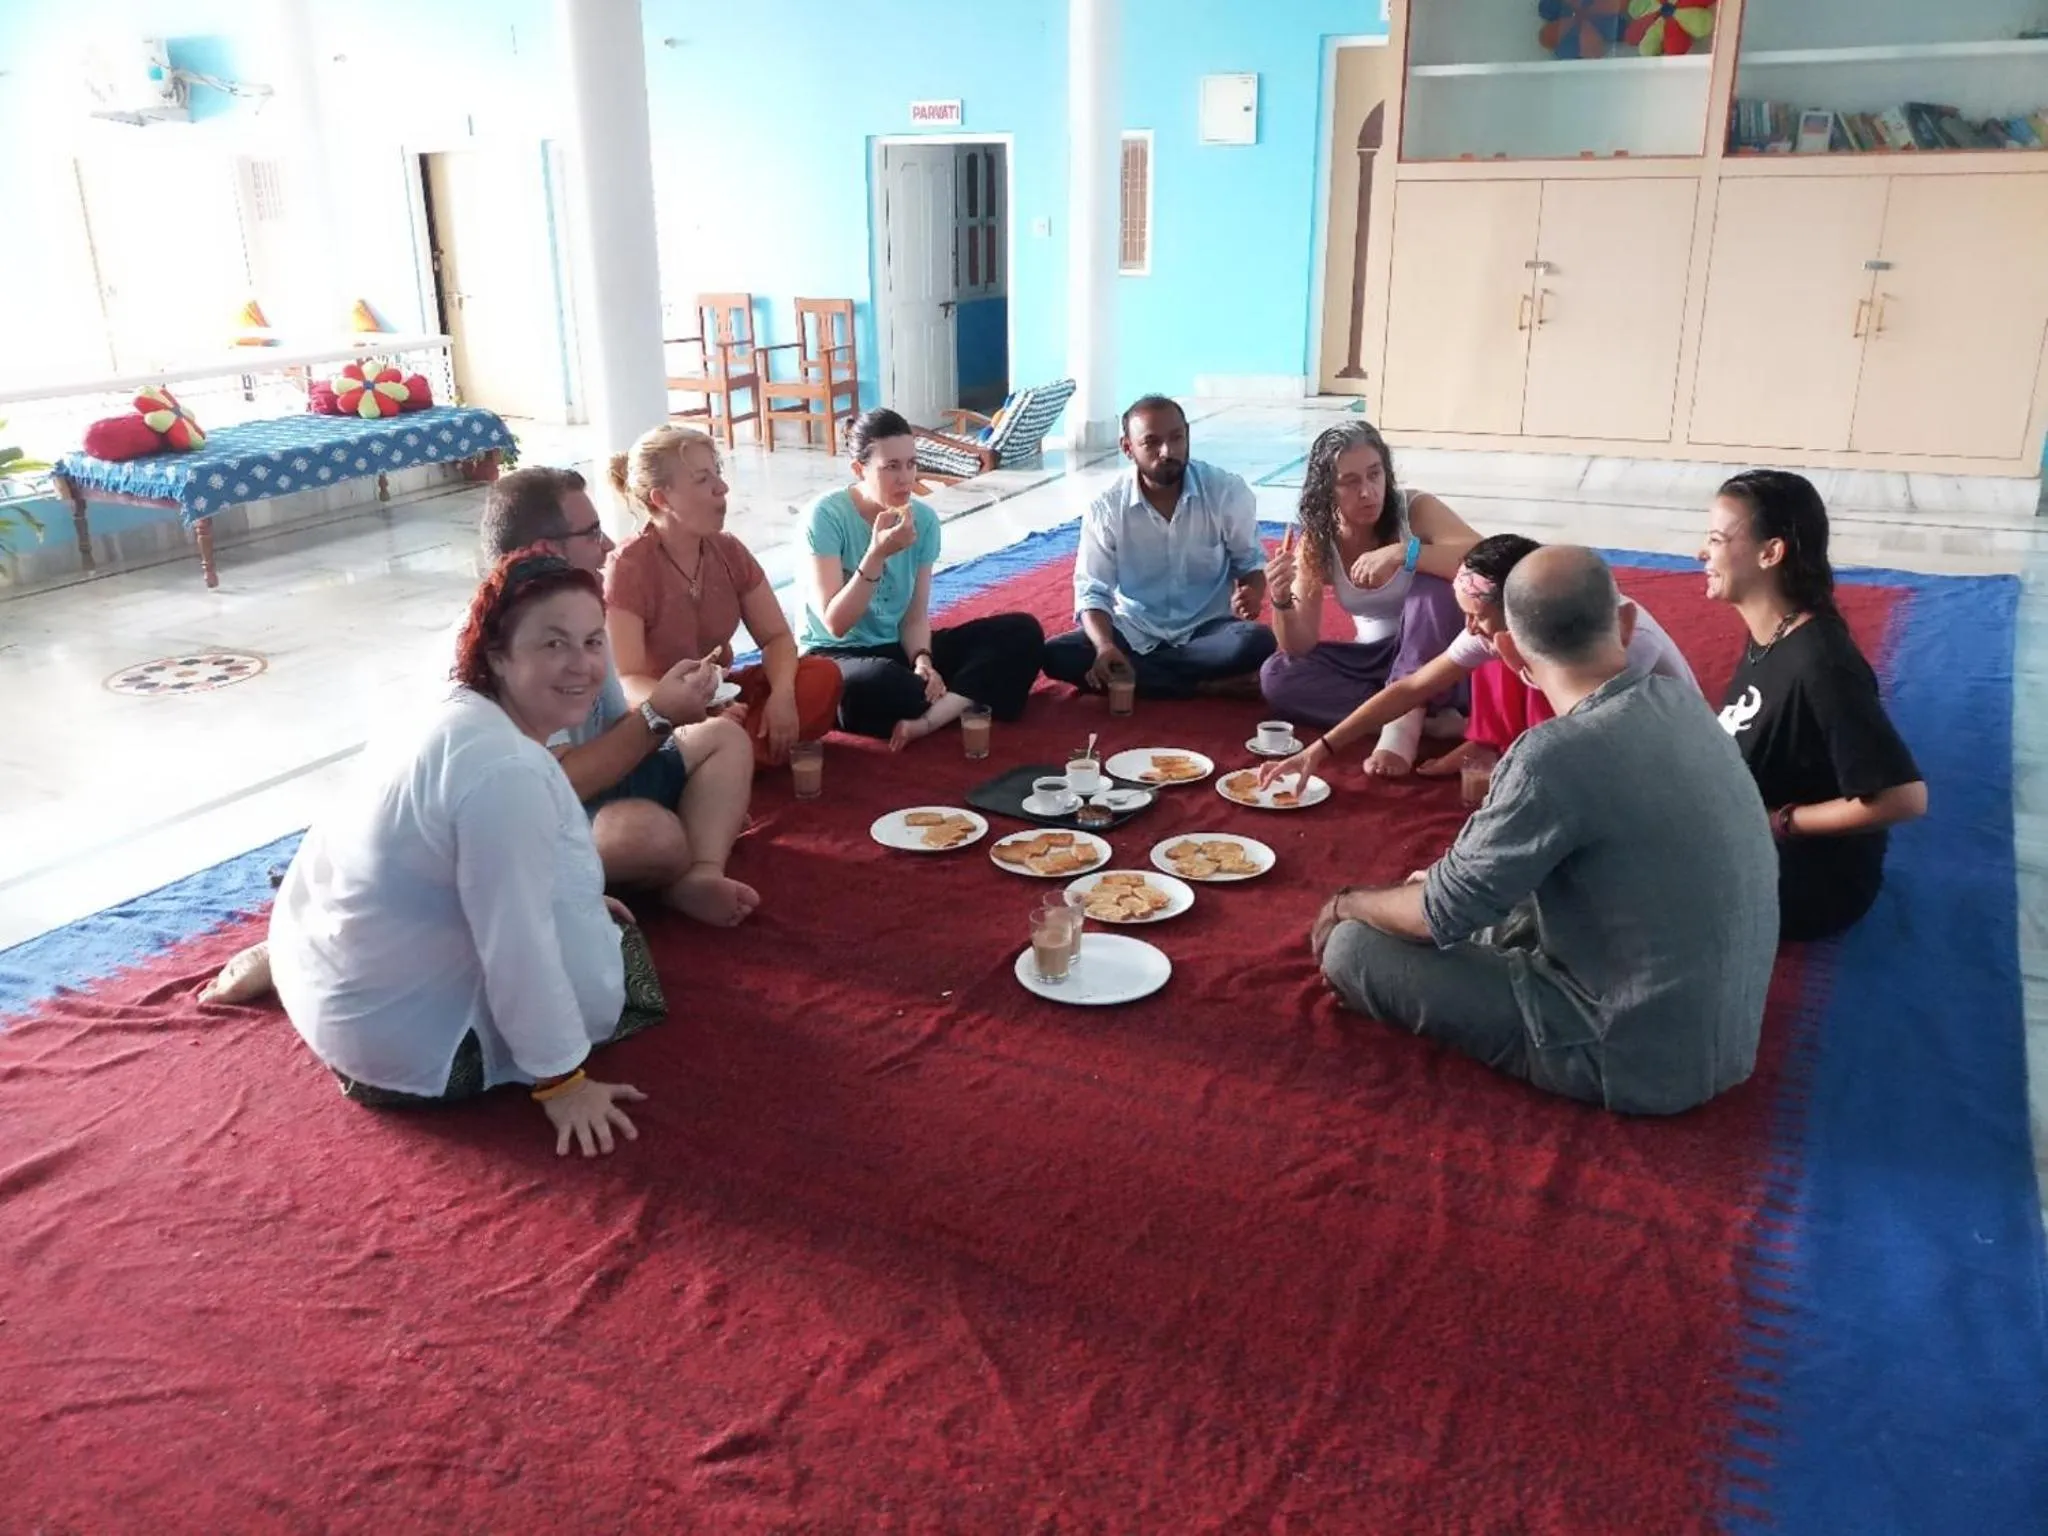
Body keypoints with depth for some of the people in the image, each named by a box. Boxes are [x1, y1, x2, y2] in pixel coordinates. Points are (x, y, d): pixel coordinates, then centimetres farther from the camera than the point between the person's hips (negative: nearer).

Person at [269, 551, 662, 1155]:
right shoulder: (508, 771, -31)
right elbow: (520, 951, -28)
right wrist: (562, 1083, -19)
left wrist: (579, 900, 24)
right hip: (398, 1030, -9)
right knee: (619, 970, 3)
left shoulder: (470, 714, -1)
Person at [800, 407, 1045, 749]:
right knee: (882, 682, -43)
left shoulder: (923, 519, -1)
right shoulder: (827, 516, -15)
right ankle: (964, 703, -12)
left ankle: (930, 717, -29)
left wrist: (922, 661, -21)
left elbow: (915, 617, 0)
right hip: (836, 656, -6)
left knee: (1022, 632, -11)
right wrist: (876, 554, -29)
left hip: (897, 648, 6)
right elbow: (836, 624, -19)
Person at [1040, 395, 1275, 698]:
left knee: (1258, 642, -34)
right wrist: (1105, 646, -31)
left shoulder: (1227, 491, -9)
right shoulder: (1105, 509, -9)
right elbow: (1093, 591, -9)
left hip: (1206, 628, -1)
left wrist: (1252, 593, -21)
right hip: (1134, 632, 1)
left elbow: (1250, 560, 5)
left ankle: (1134, 674, -21)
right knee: (1055, 654, -26)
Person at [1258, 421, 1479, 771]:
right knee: (1277, 675, -20)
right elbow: (1300, 646, -13)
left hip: (1433, 656, -4)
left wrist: (1403, 553, -44)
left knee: (1432, 586, -33)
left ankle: (1404, 722, -31)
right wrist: (1282, 601, -34)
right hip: (1375, 661, 4)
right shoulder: (1315, 543, -10)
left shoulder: (1415, 510, -18)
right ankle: (1426, 716, -23)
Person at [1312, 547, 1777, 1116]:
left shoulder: (1559, 754, -28)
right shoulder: (1682, 701, -3)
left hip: (1641, 1056, -8)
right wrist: (1452, 874, 15)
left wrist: (1347, 903, 3)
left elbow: (1442, 915, -16)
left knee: (1353, 948, -6)